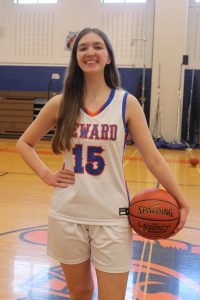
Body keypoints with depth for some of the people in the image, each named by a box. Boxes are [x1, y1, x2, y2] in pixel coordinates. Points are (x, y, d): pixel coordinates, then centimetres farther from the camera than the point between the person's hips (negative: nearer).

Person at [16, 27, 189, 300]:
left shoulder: (126, 103, -4)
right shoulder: (61, 103, 0)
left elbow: (153, 158, -5)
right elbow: (24, 144, 11)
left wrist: (181, 202, -10)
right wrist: (46, 175, -3)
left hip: (112, 217, -1)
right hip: (67, 215, 2)